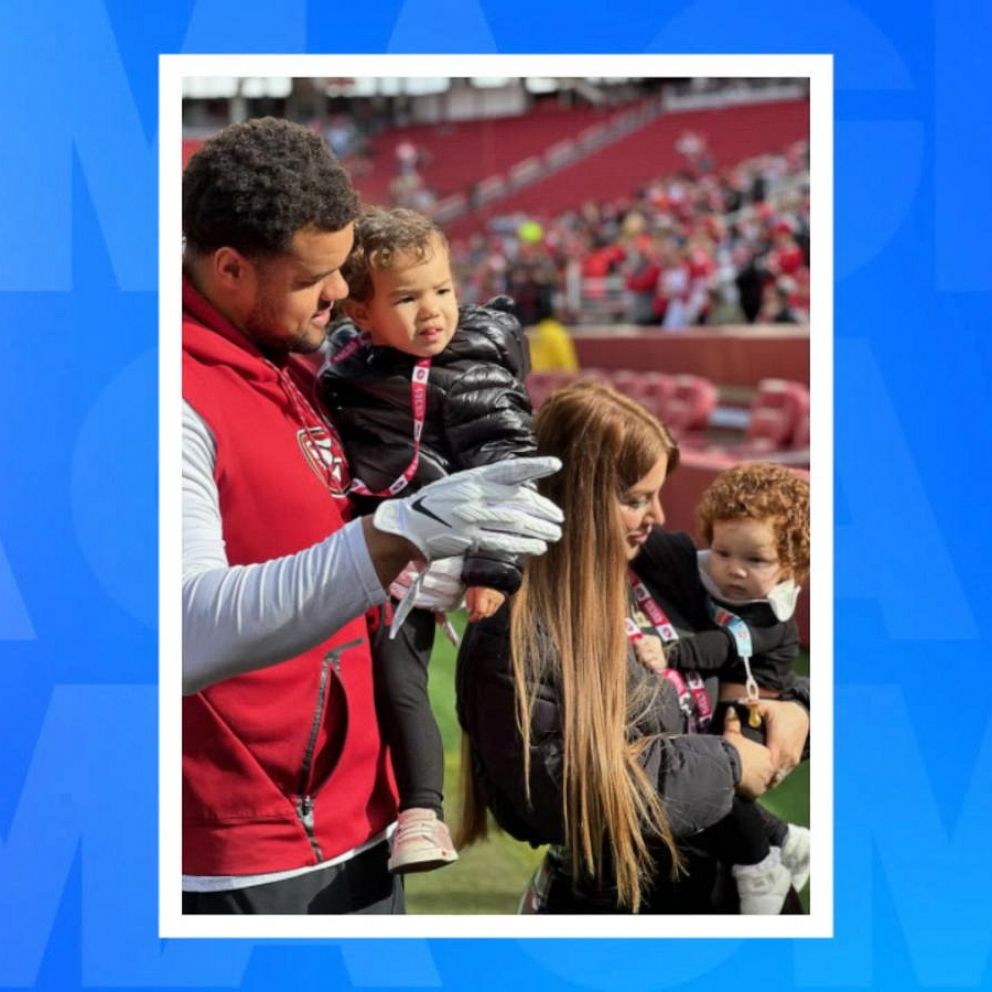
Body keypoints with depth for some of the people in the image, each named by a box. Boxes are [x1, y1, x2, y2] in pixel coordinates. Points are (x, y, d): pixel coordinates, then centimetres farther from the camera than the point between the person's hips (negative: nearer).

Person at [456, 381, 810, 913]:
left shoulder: (658, 559, 0)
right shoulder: (515, 633, -20)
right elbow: (558, 787, -25)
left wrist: (794, 703, -6)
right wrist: (724, 767, -19)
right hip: (616, 897, -6)